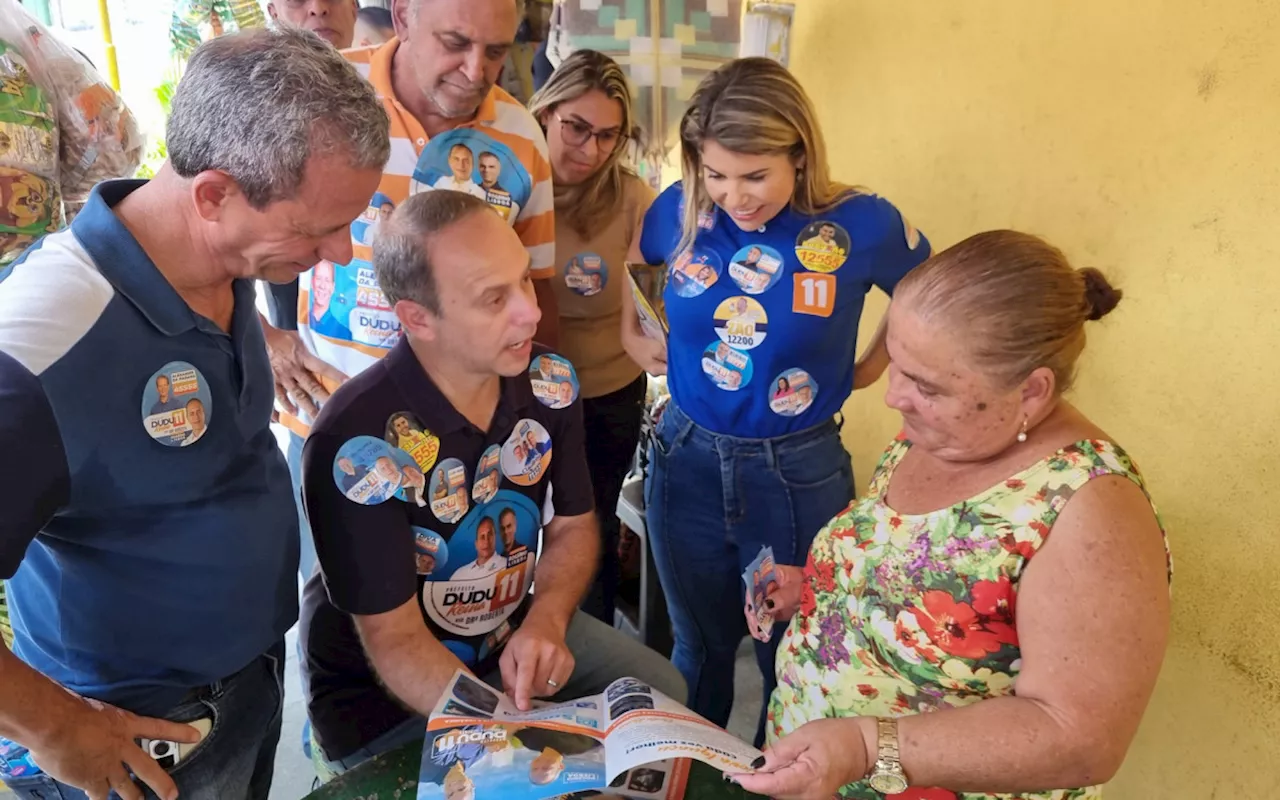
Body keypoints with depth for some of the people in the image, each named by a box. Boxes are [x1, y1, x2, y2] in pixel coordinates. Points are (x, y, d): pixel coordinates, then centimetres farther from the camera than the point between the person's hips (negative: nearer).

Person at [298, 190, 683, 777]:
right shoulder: (353, 440, -32)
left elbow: (573, 525, 2)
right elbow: (394, 641, -25)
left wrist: (546, 620, -18)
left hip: (511, 636, 6)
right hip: (383, 695, -5)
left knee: (660, 691, 5)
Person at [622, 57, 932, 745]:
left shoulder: (861, 224, -16)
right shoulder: (682, 210, -9)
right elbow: (637, 261, 15)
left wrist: (871, 365, 0)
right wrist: (632, 335, 8)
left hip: (799, 474, -2)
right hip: (687, 460, 2)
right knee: (699, 648, 21)